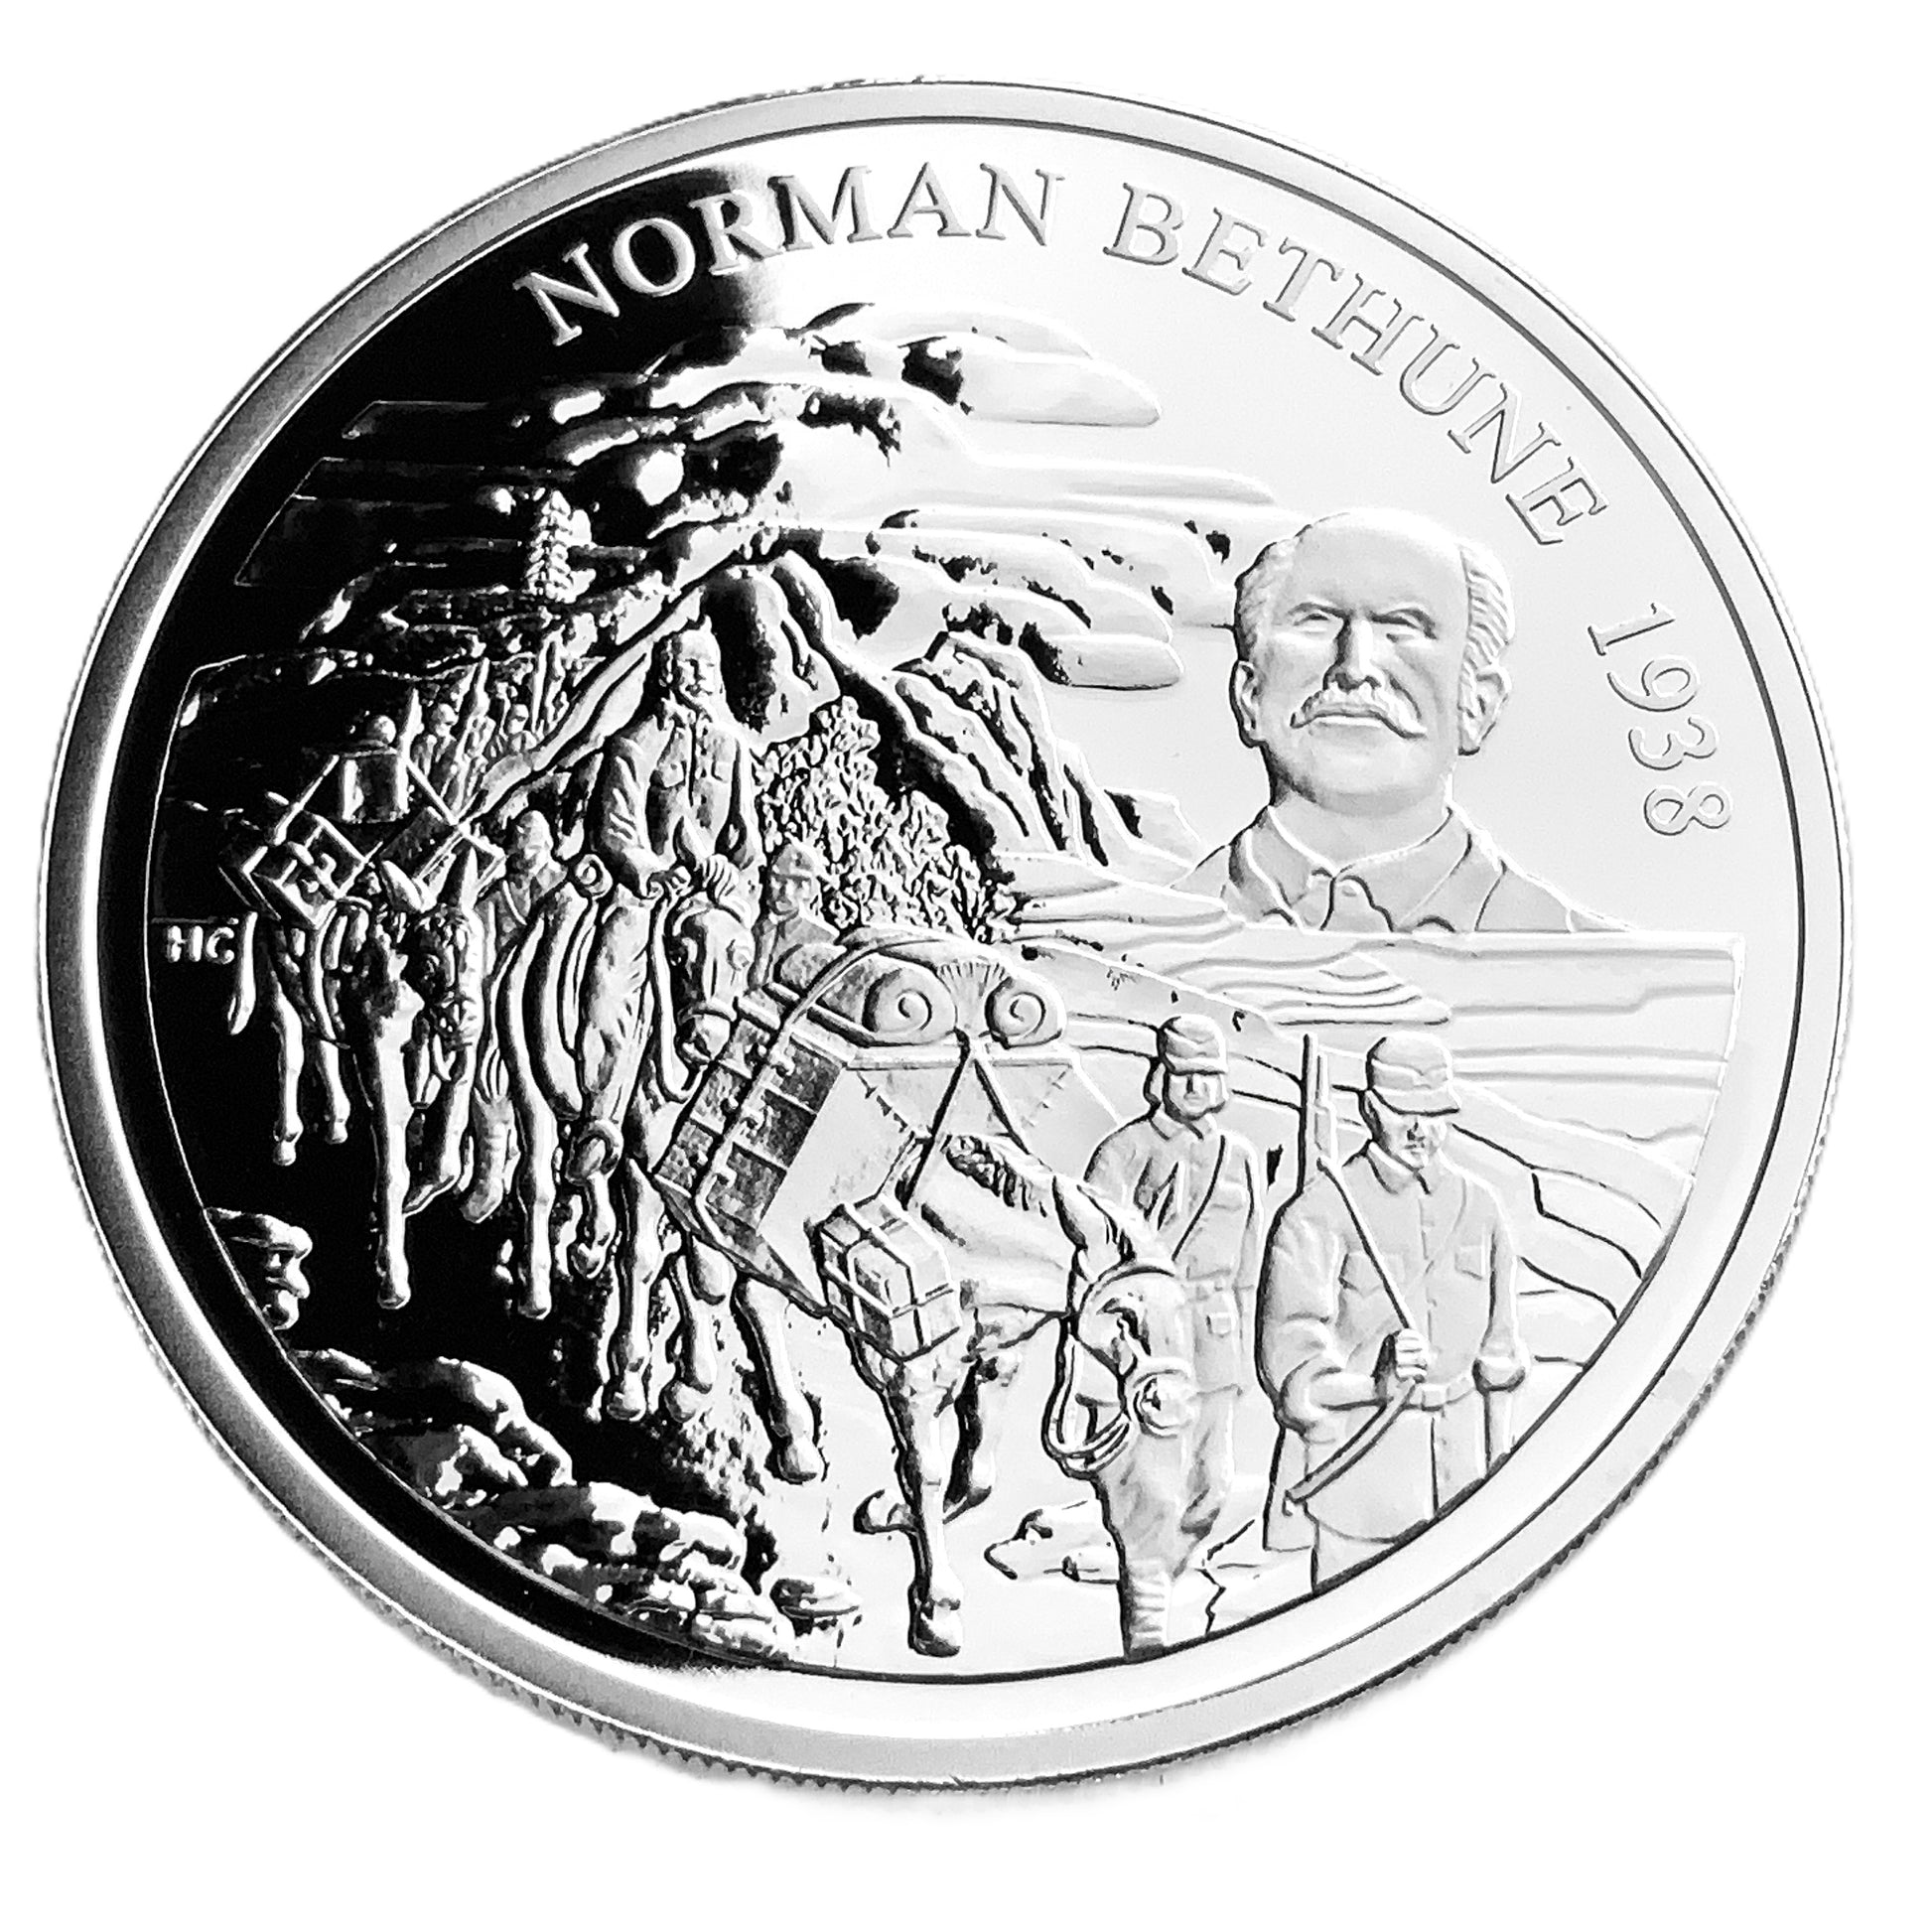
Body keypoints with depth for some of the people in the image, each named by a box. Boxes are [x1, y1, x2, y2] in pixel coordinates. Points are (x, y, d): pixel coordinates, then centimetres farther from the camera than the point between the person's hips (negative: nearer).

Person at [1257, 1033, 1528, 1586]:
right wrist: (1378, 1383, -30)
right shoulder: (1321, 1212, -8)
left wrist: (1497, 1460, 17)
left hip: (1458, 1451, 5)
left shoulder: (1478, 1207, 10)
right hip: (1359, 1454, -4)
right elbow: (1292, 1350, -14)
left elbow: (1498, 1348, 17)